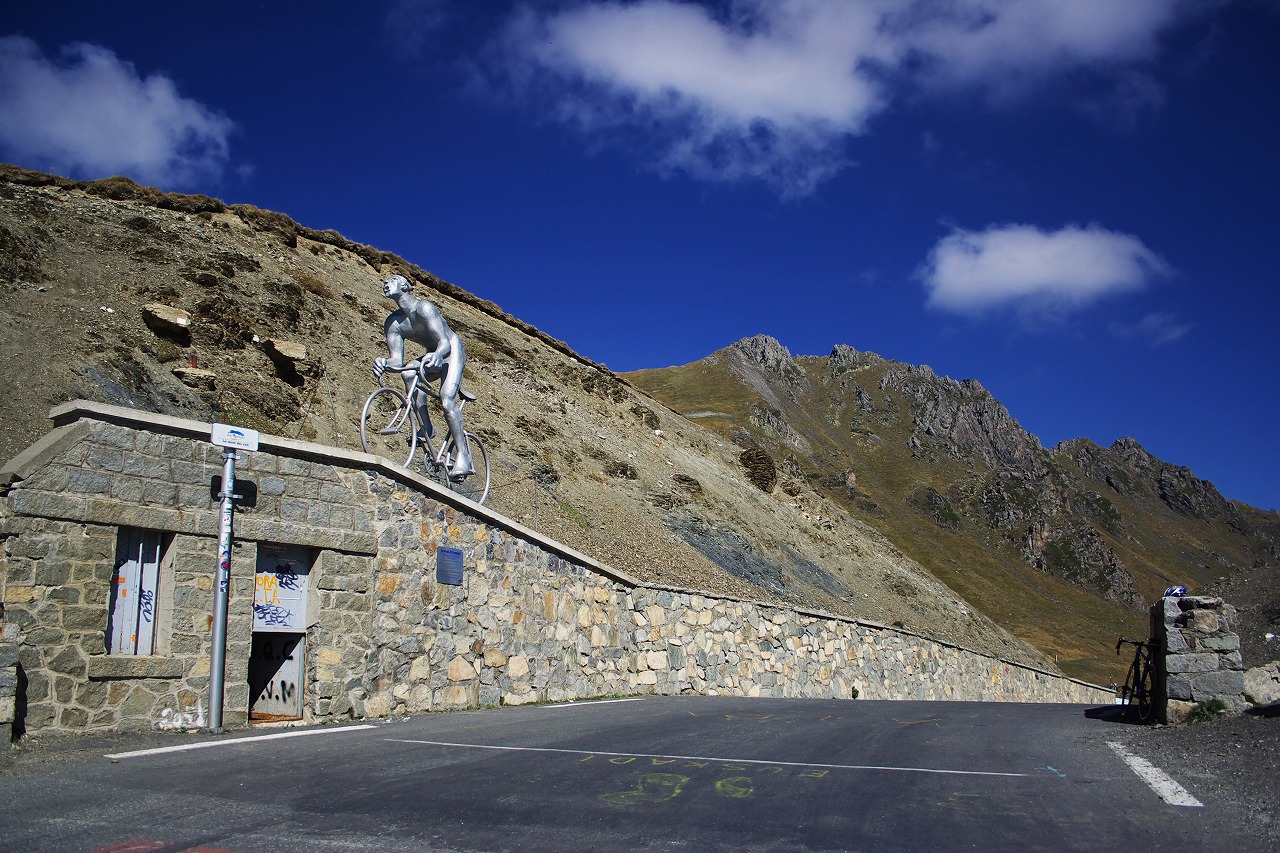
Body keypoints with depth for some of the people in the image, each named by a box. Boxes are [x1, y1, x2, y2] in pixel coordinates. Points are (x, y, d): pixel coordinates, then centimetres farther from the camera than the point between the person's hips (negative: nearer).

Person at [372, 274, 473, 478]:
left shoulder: (423, 308, -25)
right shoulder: (392, 323, -6)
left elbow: (445, 342, -33)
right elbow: (397, 360, -15)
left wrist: (437, 355, -56)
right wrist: (384, 363, -39)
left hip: (452, 351, -6)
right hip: (432, 356, 6)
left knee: (447, 400, -25)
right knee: (407, 374, -25)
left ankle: (463, 456, -20)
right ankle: (426, 429, -18)